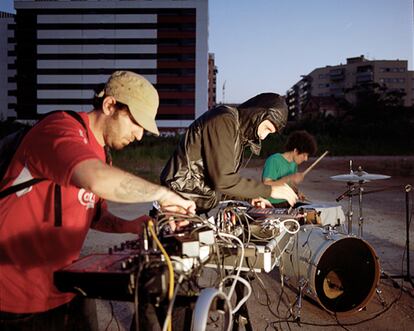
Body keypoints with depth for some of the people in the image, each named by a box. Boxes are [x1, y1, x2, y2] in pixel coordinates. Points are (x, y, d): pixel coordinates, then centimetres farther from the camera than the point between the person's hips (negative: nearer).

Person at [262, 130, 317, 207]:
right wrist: (289, 178, -26)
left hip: (288, 204, 8)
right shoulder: (273, 161, -16)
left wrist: (297, 192, 2)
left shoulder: (294, 163, 9)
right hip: (271, 206, -8)